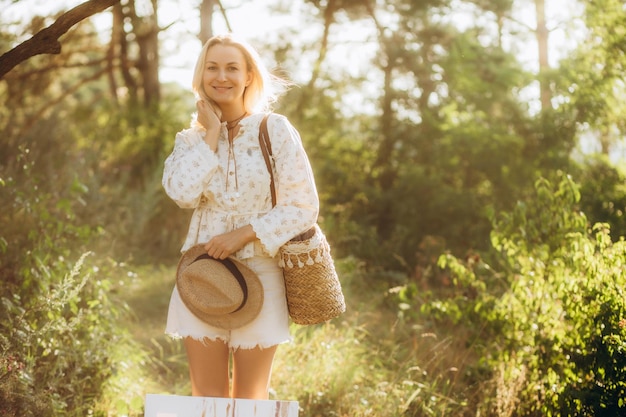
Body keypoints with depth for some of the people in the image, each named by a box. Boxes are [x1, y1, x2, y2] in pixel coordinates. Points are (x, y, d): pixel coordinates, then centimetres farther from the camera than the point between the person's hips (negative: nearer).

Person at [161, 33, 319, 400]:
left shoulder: (275, 129, -3)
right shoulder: (191, 138, 6)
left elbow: (303, 207, -7)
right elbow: (183, 194, -13)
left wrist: (243, 234, -15)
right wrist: (211, 134, -9)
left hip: (259, 275, -2)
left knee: (249, 399, 7)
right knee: (207, 396, 5)